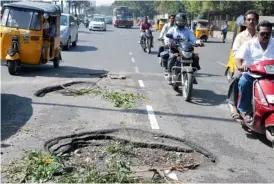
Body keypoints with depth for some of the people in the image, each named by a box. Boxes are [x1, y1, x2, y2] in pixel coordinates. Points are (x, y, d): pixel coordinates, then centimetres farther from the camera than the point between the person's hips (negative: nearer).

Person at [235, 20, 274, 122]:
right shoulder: (249, 44, 6)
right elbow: (239, 57, -8)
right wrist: (240, 66, -32)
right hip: (251, 74, -1)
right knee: (244, 83, -31)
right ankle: (245, 111, -14)